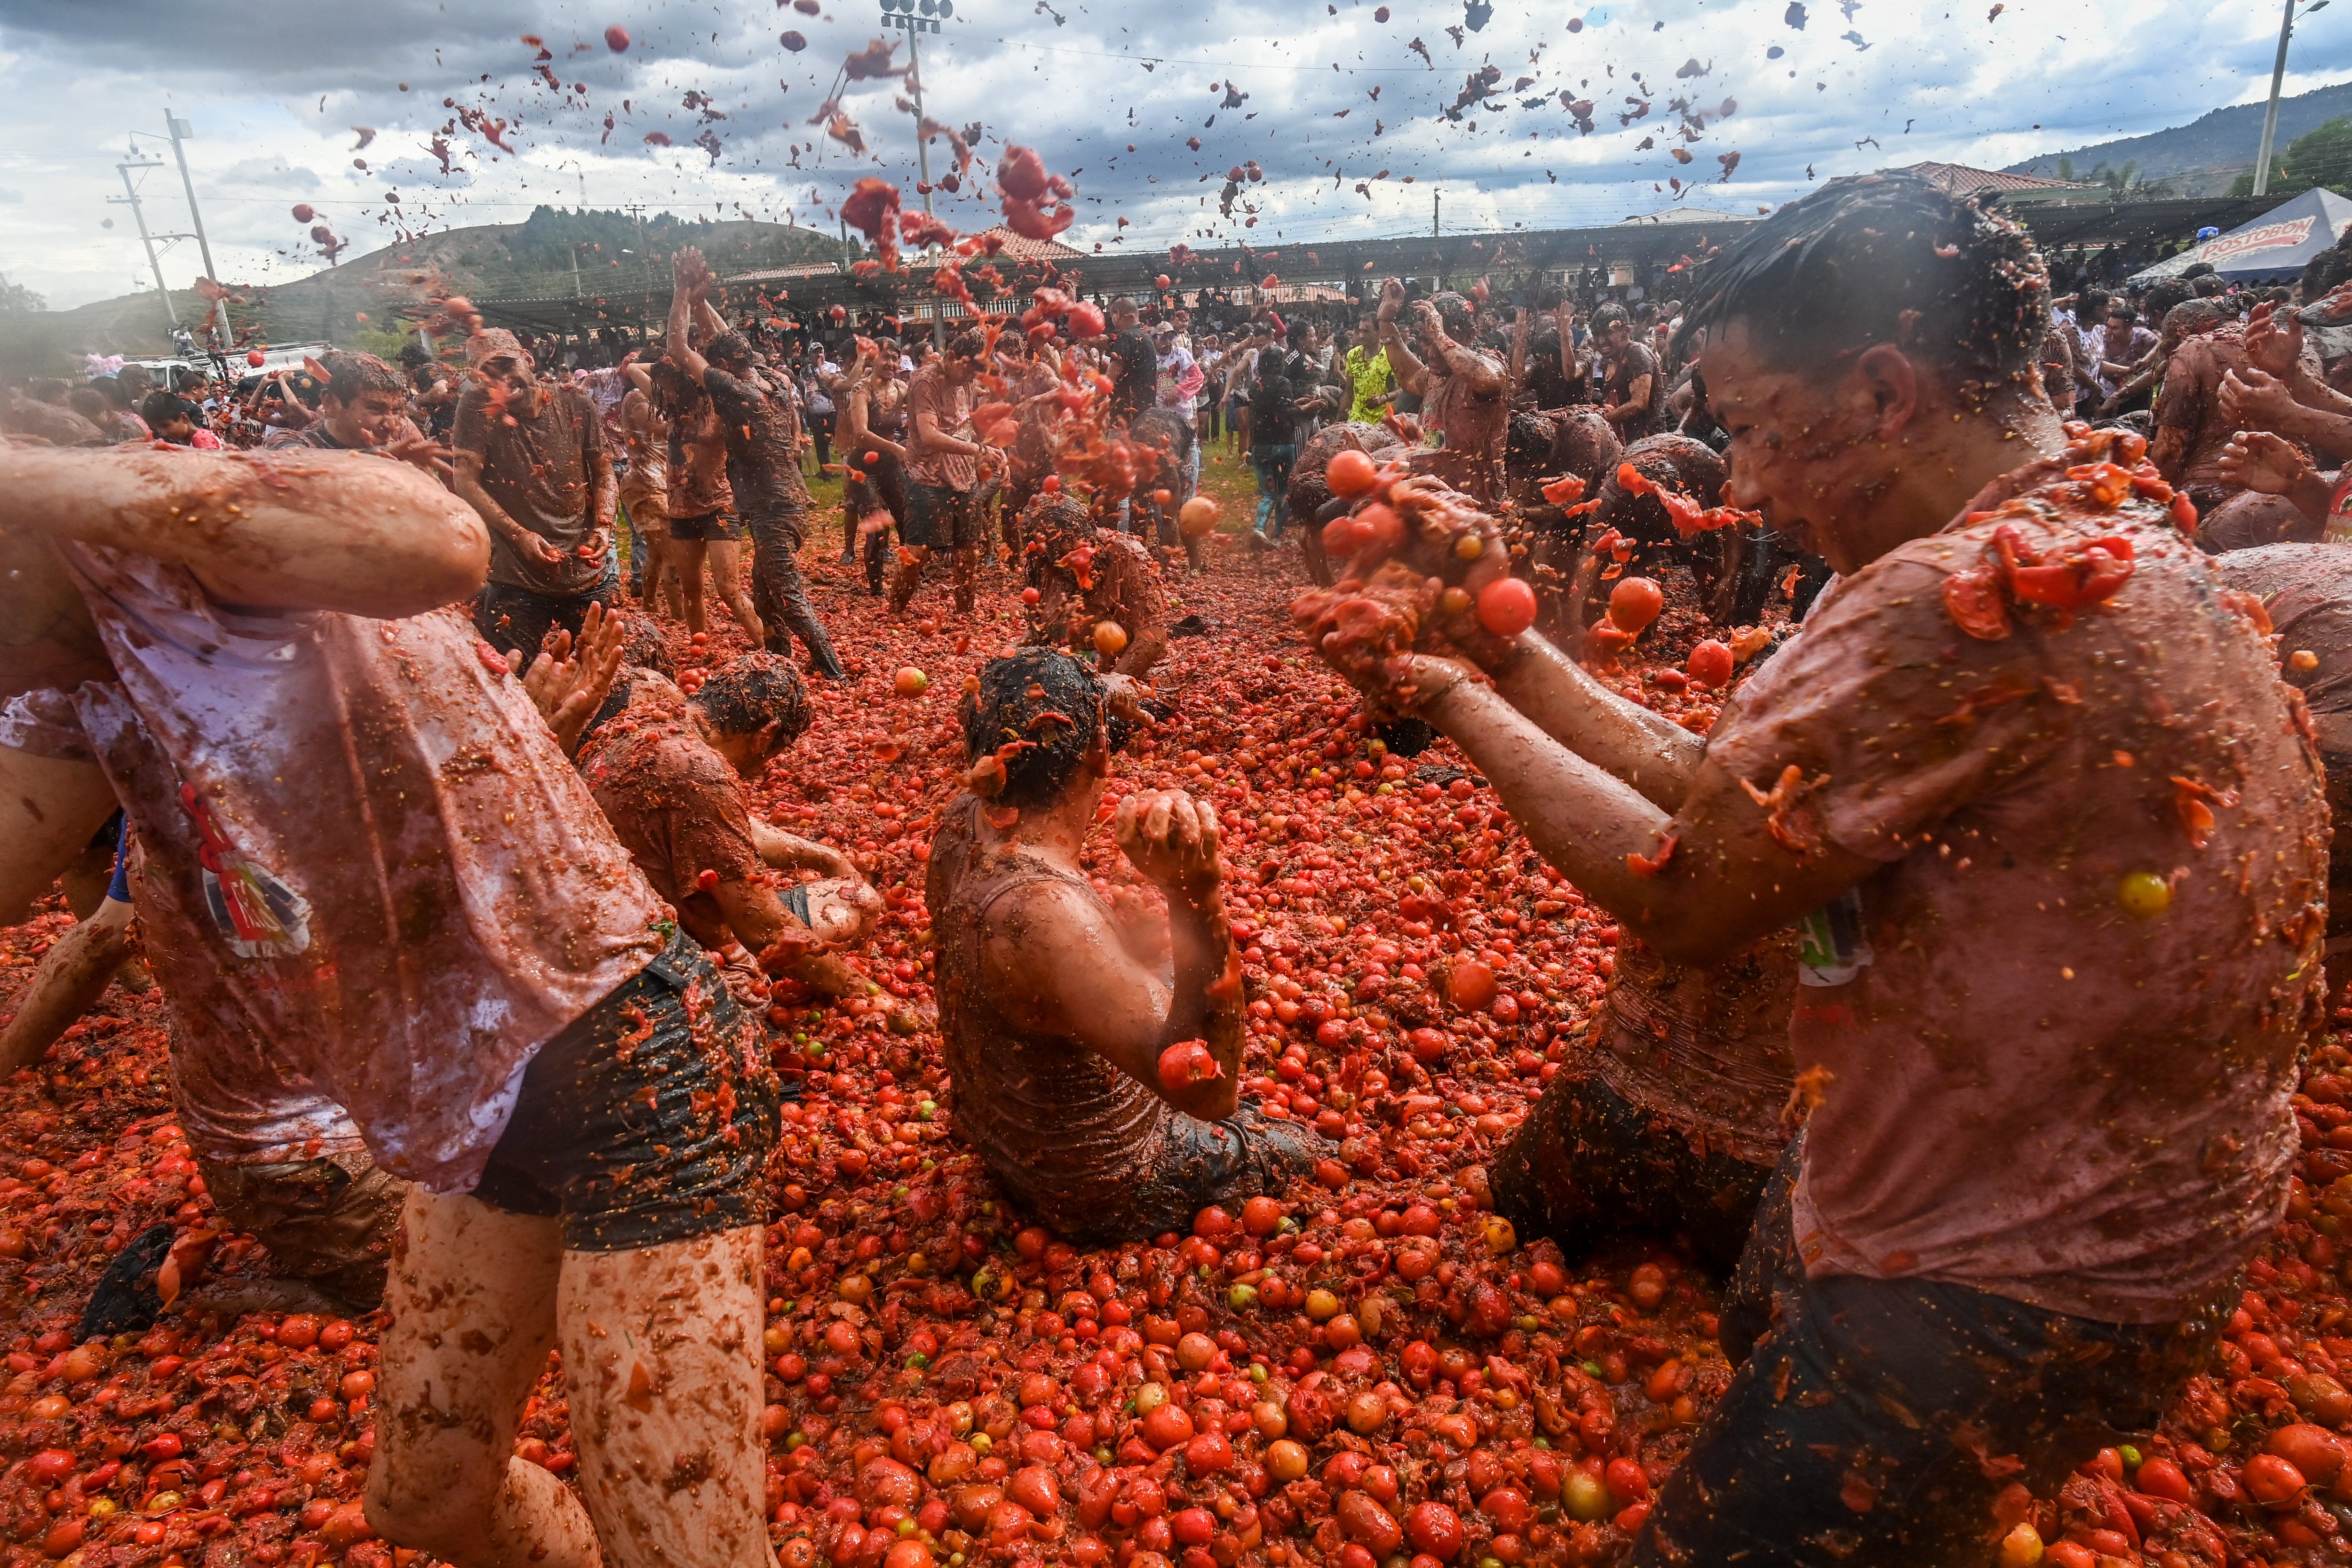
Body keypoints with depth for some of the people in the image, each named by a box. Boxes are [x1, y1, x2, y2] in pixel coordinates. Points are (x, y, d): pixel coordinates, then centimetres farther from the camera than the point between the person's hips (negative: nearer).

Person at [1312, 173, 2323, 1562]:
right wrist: (1512, 647, -1)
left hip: (2014, 1286, -9)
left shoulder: (1973, 600, -30)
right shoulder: (2105, 535, 4)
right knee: (1763, 1340, 30)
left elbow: (1682, 895, -24)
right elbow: (1720, 793, 1)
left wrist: (1463, 705, -12)